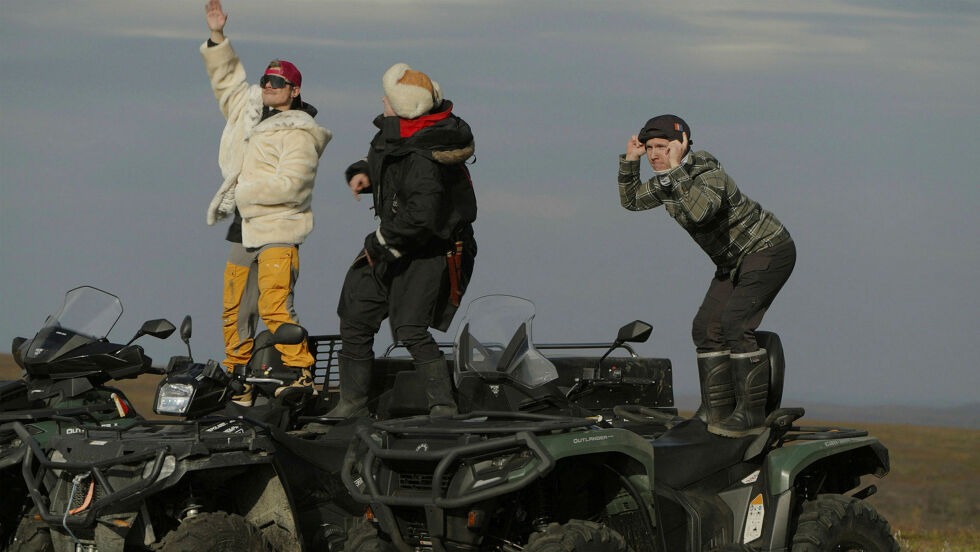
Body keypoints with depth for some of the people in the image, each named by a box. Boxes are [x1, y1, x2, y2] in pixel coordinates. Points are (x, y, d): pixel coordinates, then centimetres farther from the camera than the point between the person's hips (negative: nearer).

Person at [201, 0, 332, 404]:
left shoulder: (298, 133, -8)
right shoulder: (248, 109, 15)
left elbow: (290, 184, -19)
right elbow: (226, 78, 30)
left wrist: (240, 191, -14)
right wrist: (217, 37, 19)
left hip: (277, 233, -8)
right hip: (243, 232, 8)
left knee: (275, 306, -19)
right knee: (235, 313, 8)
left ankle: (300, 374, -18)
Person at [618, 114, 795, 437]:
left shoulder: (708, 175, -27)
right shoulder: (666, 181, 0)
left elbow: (700, 211, -48)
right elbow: (631, 200, 16)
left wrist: (676, 169, -44)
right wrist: (630, 160, 2)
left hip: (769, 250, -10)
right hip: (735, 260, 10)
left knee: (735, 323, -22)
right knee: (706, 328, 3)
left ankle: (751, 413, -19)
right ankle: (717, 409, 9)